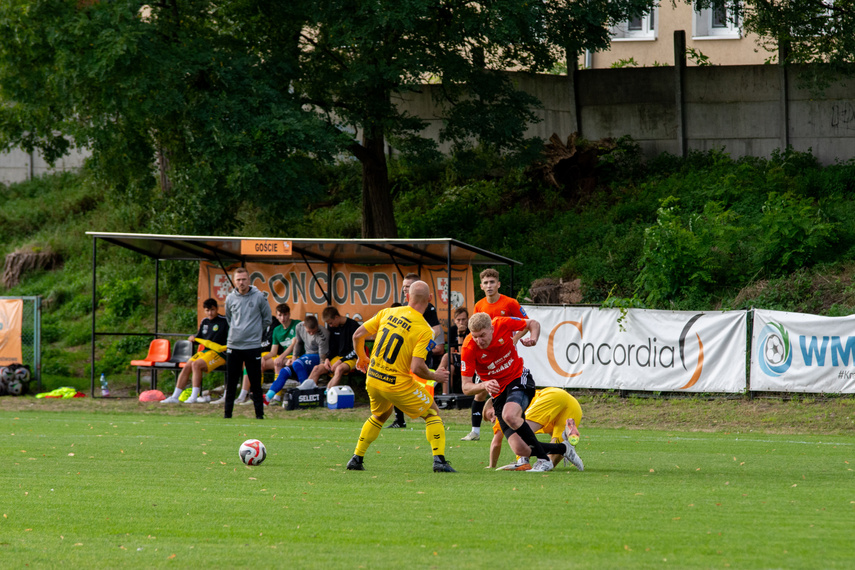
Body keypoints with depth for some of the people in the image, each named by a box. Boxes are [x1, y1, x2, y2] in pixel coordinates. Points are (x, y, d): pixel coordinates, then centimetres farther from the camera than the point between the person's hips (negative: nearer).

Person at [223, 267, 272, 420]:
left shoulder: (259, 297, -3)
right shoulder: (230, 299, 5)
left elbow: (267, 318, 8)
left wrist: (256, 332, 9)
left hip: (253, 346, -2)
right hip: (234, 345, 2)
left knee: (255, 383, 0)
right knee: (230, 383, 5)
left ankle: (259, 413, 6)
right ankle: (227, 413, 11)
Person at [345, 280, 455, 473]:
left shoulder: (387, 313, 0)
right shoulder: (425, 331, -15)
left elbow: (357, 335, 4)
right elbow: (417, 367, -21)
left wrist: (361, 357, 23)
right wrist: (435, 377, -1)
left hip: (372, 379, 5)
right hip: (398, 384, -5)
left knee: (380, 415, 32)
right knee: (432, 412, 14)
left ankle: (356, 459, 30)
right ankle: (439, 460, -1)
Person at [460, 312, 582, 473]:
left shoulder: (503, 324, -15)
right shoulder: (468, 349, -17)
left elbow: (533, 323, 6)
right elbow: (466, 387, -14)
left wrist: (533, 338, -16)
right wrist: (484, 385, -35)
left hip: (519, 380, -2)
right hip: (498, 392, 2)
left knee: (509, 416, -37)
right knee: (520, 449, -11)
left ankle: (543, 459, -22)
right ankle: (562, 448, 16)